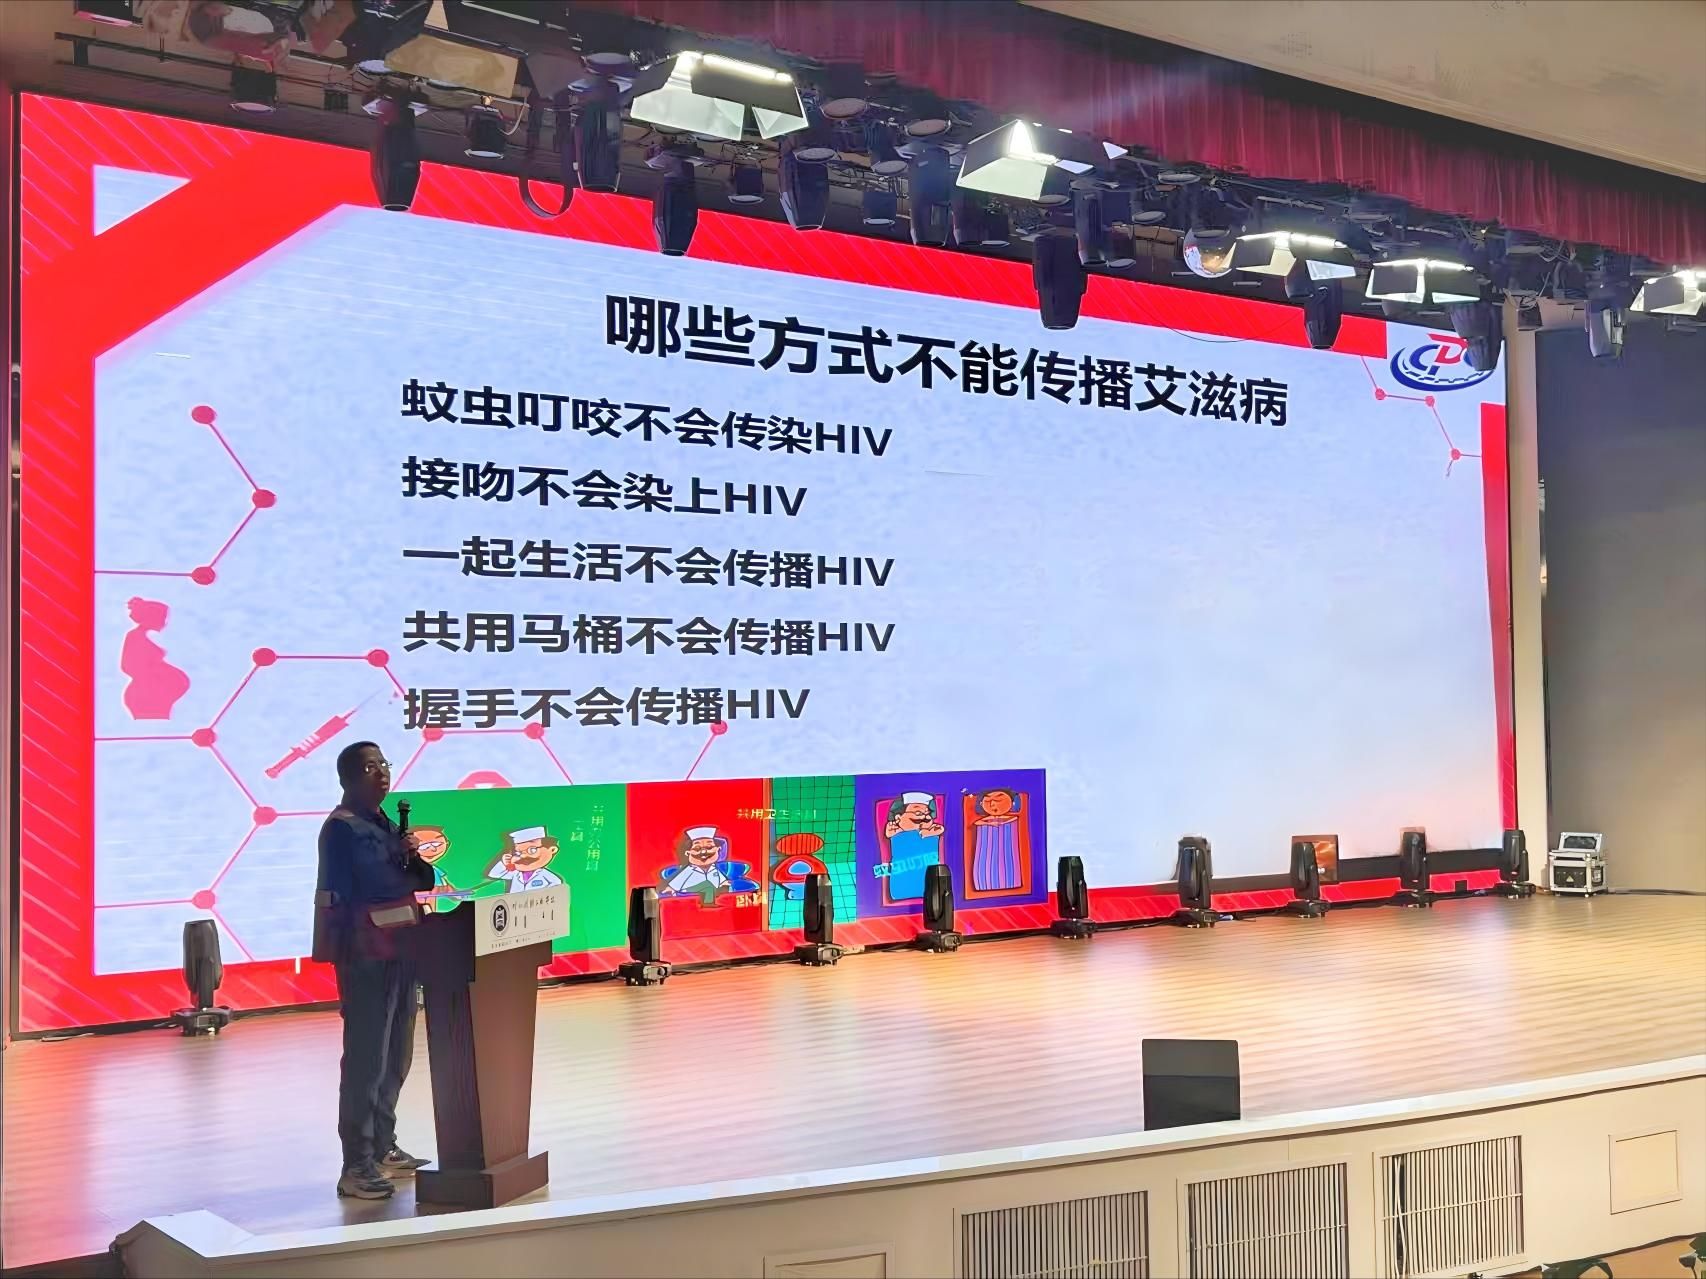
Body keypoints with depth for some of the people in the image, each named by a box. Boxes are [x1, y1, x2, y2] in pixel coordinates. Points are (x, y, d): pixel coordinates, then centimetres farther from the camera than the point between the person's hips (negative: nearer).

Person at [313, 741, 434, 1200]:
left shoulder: (389, 825, 15)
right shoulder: (341, 828, -9)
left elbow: (422, 883, 19)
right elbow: (337, 898, -14)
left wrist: (414, 856, -2)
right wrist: (347, 960, -18)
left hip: (402, 954, 9)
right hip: (366, 956, -8)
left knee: (395, 1059, 15)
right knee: (366, 1061, -8)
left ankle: (384, 1148, 26)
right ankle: (357, 1167, -4)